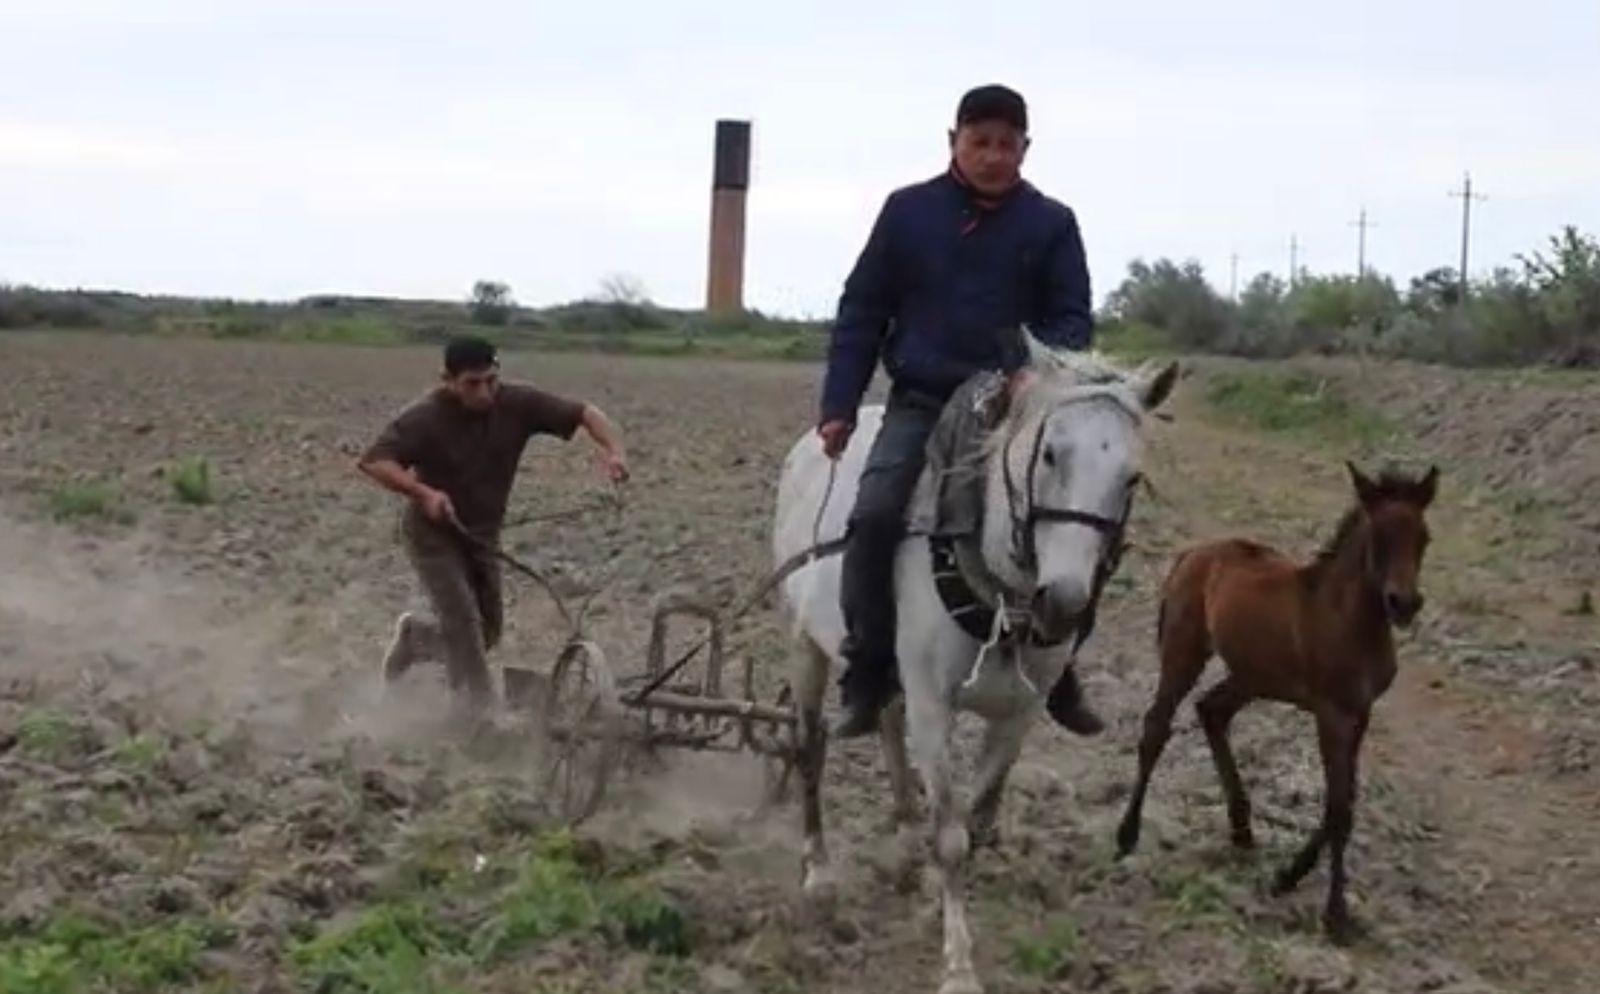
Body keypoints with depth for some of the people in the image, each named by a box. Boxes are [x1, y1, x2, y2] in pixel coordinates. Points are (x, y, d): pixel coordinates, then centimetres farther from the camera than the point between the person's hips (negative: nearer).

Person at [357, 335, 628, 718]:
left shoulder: (517, 403, -16)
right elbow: (373, 461, -28)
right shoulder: (425, 417, -24)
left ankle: (414, 636, 35)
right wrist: (423, 492, -41)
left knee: (488, 631, 8)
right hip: (434, 534, -5)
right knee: (463, 620, -17)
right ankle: (479, 714, -7)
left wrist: (613, 449, -35)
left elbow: (584, 412, -15)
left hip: (483, 535, 5)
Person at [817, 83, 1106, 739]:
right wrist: (839, 406, -1)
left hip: (1014, 406, 1)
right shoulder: (909, 211, 3)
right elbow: (862, 312, 6)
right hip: (920, 403, -1)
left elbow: (1072, 320, 2)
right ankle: (867, 678, -11)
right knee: (875, 514, -21)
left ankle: (1054, 671, 13)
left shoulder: (1051, 224, 3)